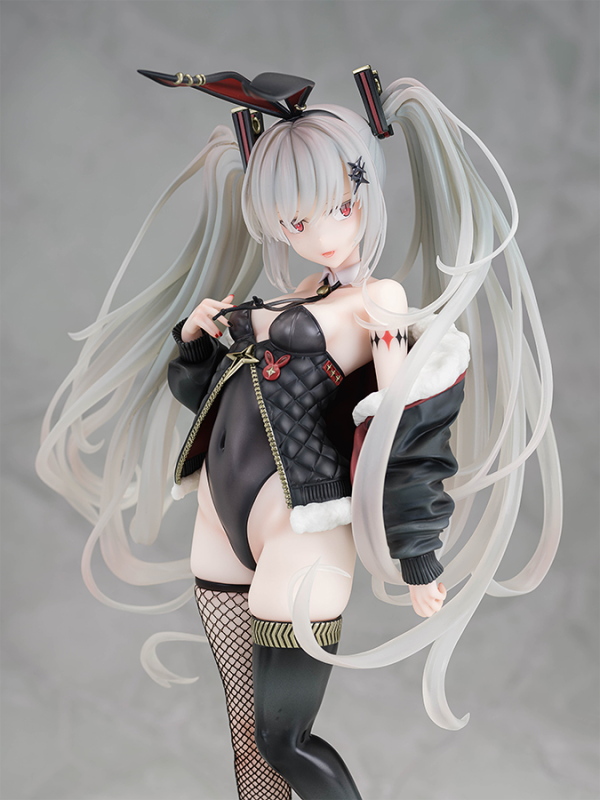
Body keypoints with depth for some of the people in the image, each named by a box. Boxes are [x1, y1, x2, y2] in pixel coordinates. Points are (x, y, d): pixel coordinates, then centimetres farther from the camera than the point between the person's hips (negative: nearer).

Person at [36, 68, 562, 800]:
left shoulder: (379, 300, -8)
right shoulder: (284, 299, 14)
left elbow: (406, 436, -11)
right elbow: (199, 387, 23)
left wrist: (417, 562, -12)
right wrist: (194, 334, 3)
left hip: (302, 529, -7)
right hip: (224, 520, 8)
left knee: (283, 741, -1)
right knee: (245, 735, 15)